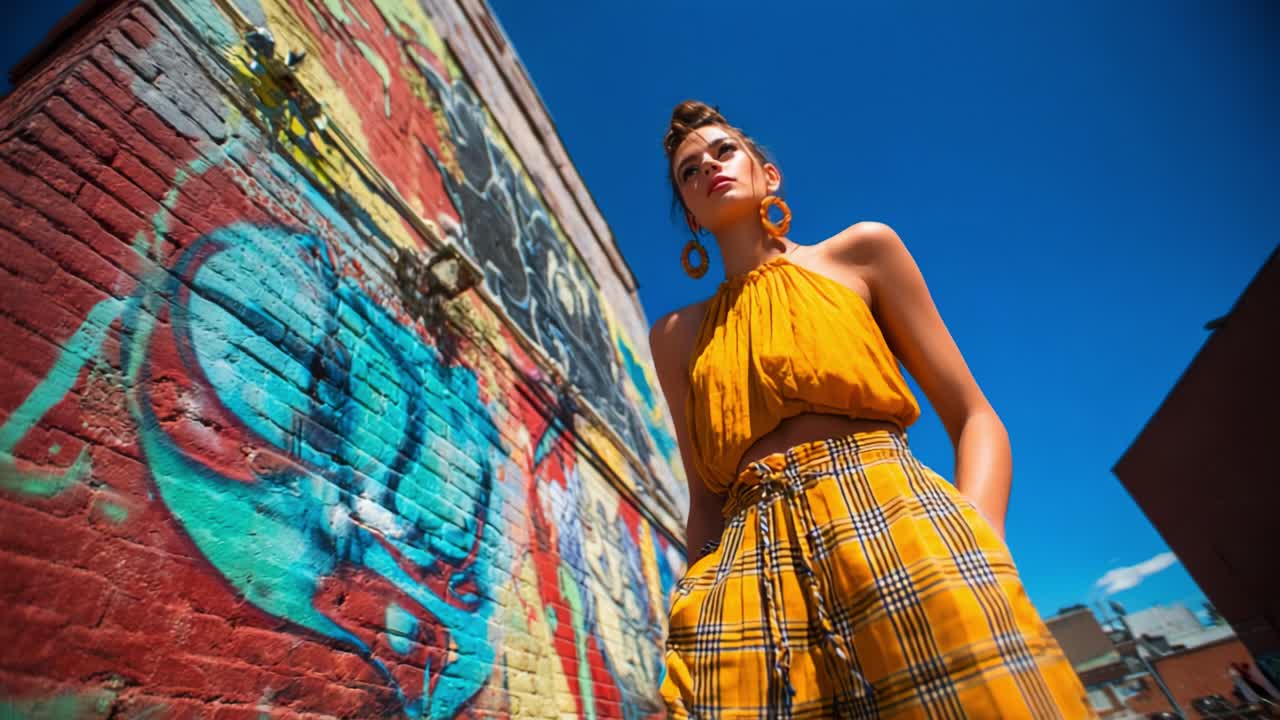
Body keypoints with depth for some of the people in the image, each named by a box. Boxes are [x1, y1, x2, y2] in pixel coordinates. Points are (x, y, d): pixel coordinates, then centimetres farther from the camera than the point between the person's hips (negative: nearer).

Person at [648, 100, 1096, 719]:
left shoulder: (861, 251, 12)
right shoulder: (675, 336, 17)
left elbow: (975, 419, 8)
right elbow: (704, 497, 13)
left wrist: (978, 544, -10)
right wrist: (696, 597, -1)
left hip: (897, 530, -1)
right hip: (746, 581, 2)